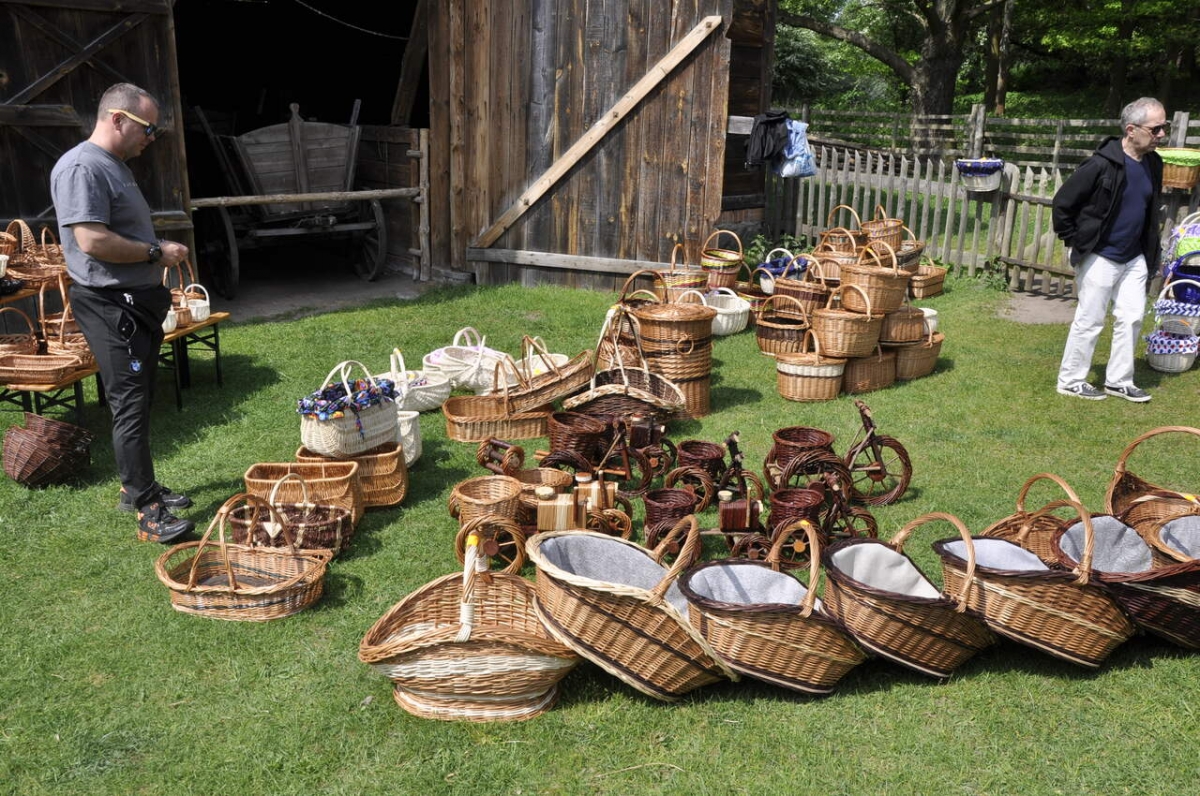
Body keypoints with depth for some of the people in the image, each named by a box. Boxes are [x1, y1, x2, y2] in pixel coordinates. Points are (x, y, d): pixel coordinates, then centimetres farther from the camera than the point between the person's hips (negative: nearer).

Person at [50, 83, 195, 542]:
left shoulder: (116, 167, 17)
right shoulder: (81, 168, -16)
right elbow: (92, 240, -25)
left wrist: (160, 251, 11)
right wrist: (157, 253, -16)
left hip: (138, 303, 10)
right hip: (109, 306, -10)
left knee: (139, 401, 16)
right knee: (130, 406, -9)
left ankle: (136, 487, 28)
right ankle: (148, 512, -6)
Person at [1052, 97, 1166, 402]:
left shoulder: (1153, 164, 3)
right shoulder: (1102, 164, -20)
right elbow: (1062, 203, -14)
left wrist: (1150, 248, 14)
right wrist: (1076, 242, -9)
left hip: (1134, 259, 7)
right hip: (1100, 258, -7)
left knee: (1132, 318, 9)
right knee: (1090, 321, 0)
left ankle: (1119, 381, 23)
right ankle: (1070, 381, 15)